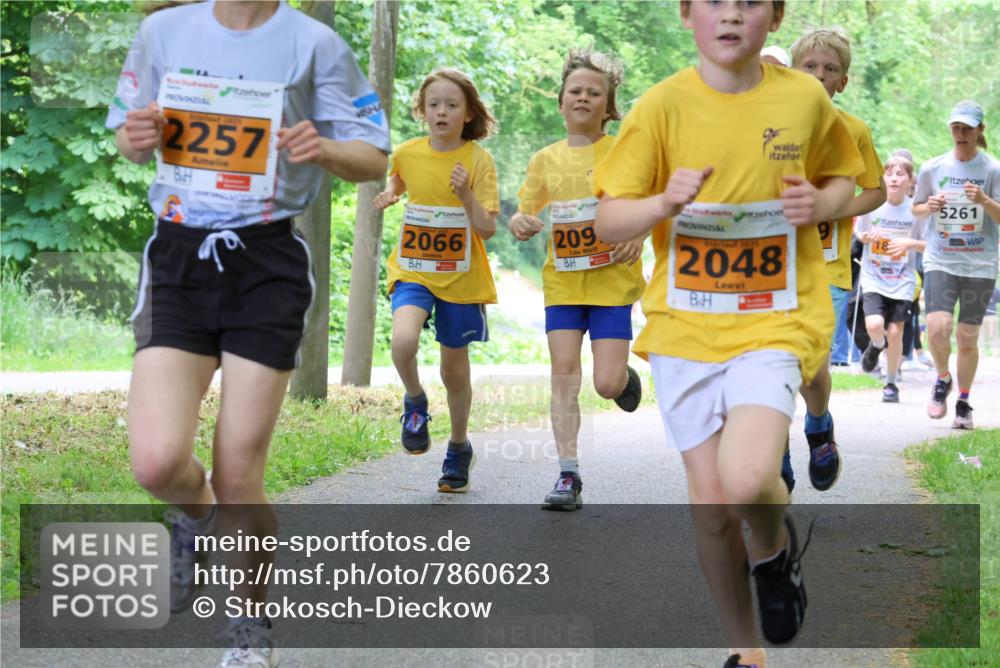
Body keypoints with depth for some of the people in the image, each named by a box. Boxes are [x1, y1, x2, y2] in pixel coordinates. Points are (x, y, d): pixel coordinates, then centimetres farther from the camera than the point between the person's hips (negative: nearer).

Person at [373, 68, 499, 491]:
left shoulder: (477, 159, -10)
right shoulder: (407, 153, -1)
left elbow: (488, 229, -14)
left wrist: (466, 195, -29)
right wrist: (390, 193, 4)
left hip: (461, 277, -1)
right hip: (412, 270, 1)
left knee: (454, 368, 10)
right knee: (403, 340, -28)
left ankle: (459, 448, 33)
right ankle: (415, 401, 4)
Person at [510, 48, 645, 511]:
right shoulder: (546, 159, 8)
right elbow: (527, 214, 13)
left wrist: (640, 233, -18)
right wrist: (521, 224, -10)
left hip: (612, 279, -3)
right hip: (563, 280, 3)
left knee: (607, 384, -7)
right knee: (564, 373, -6)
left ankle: (626, 377, 32)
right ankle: (568, 476, -2)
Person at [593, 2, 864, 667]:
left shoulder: (806, 97, -2)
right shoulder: (662, 105, -5)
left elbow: (842, 178, 16)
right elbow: (608, 221, -3)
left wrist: (820, 204, -7)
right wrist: (664, 202, -23)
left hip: (775, 321, -1)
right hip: (684, 327, 1)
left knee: (746, 481, -24)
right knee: (709, 505, 5)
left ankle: (774, 547, 12)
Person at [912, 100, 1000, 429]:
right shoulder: (932, 168, 4)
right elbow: (916, 207, 15)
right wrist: (930, 206, -7)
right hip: (940, 260, 0)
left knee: (968, 337, 3)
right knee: (938, 327, -18)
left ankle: (963, 403, 21)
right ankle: (942, 380, 11)